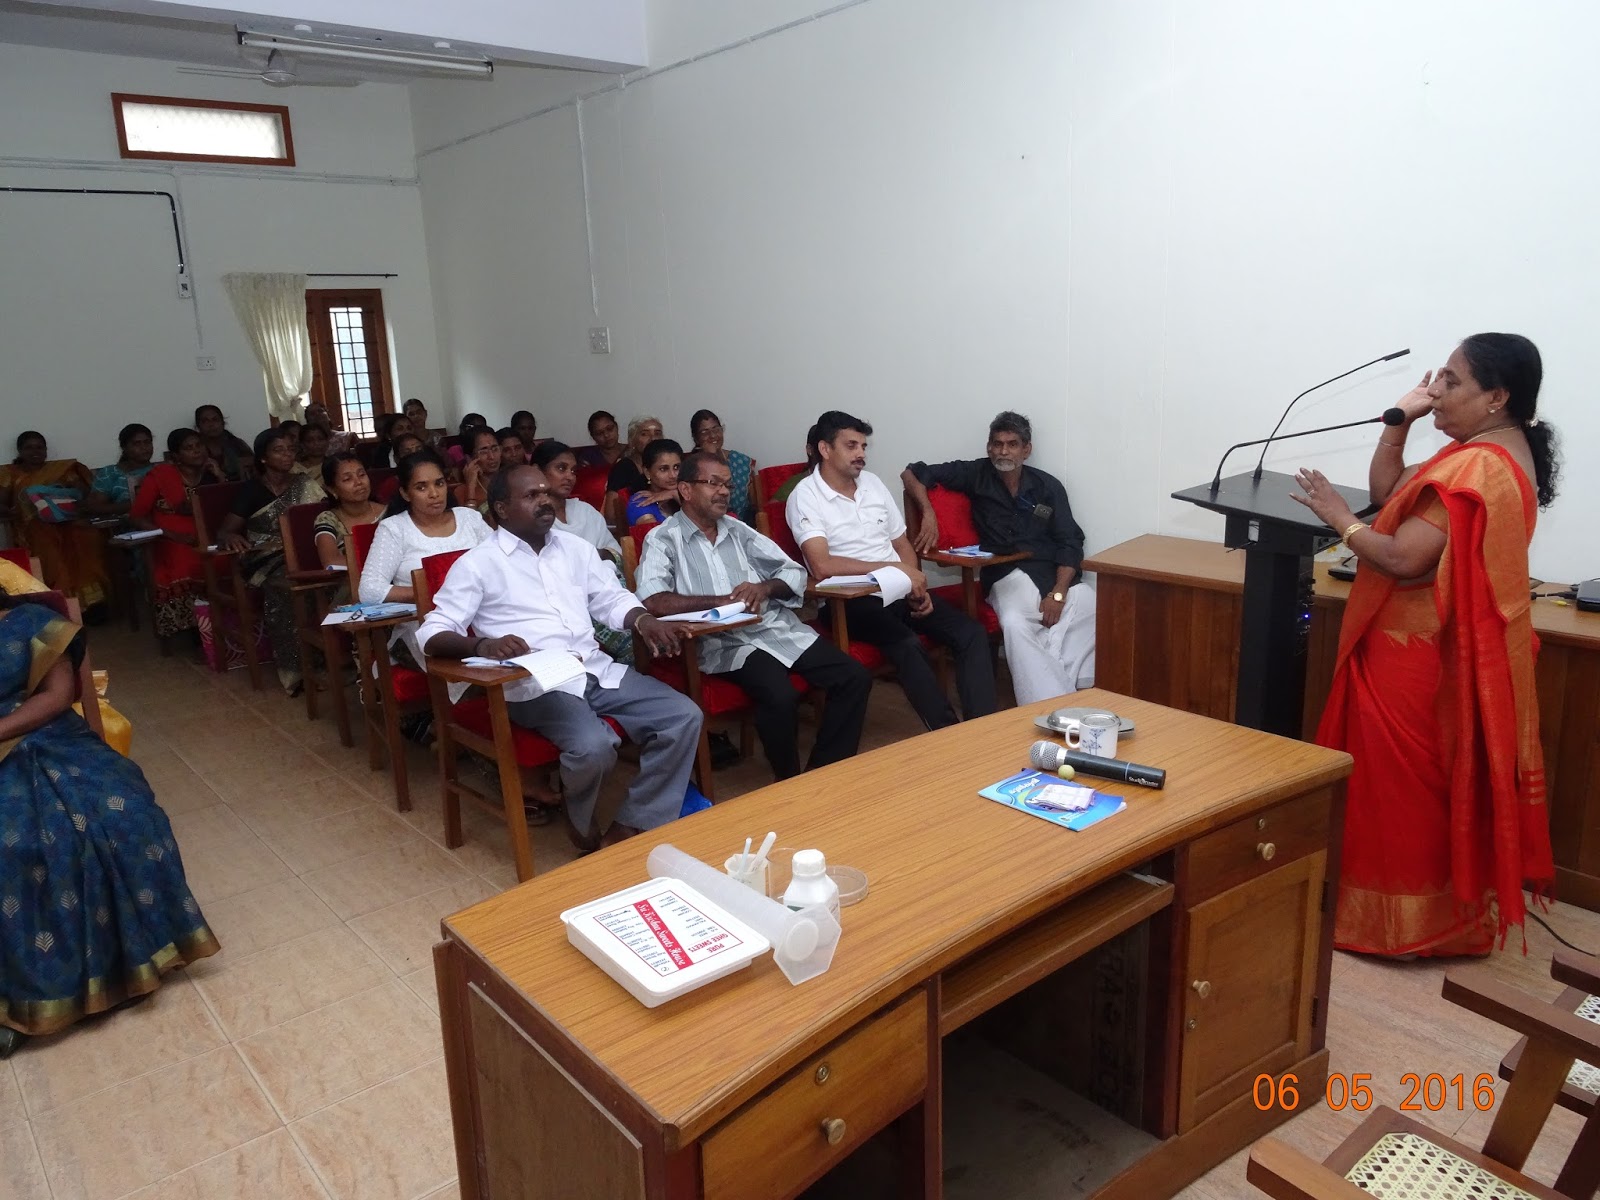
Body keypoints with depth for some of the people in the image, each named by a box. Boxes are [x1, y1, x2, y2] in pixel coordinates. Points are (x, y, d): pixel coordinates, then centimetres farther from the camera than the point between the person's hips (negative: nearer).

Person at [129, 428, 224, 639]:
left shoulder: (210, 474, 13)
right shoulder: (160, 475, 0)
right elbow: (136, 516, -2)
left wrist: (220, 478, -3)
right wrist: (174, 535, -14)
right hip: (173, 548, -3)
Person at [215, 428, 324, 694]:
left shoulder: (307, 485, 13)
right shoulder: (251, 490, 4)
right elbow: (223, 531, 0)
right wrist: (231, 537, -24)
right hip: (267, 560, -2)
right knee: (284, 585, -37)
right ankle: (297, 669, -31)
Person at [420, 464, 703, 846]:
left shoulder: (575, 547, 16)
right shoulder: (477, 564, 0)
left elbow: (613, 599, 19)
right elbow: (432, 633, -6)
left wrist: (643, 620, -5)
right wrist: (483, 646, -27)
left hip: (599, 671, 6)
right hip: (534, 685, -6)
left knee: (684, 716, -13)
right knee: (593, 746, -33)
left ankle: (630, 828, -6)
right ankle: (584, 823, 3)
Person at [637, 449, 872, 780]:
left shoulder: (739, 530, 16)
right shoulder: (663, 539, -1)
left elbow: (795, 573, 15)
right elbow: (653, 601, -17)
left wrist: (765, 588, -8)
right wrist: (722, 600, -19)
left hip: (777, 626, 6)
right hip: (724, 641, -6)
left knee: (855, 678, -10)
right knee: (781, 697, -32)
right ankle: (790, 782, -5)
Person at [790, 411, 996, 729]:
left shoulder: (872, 482, 14)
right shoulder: (805, 497, -8)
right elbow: (822, 566, -21)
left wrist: (916, 585, -2)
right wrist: (894, 568, -19)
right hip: (851, 600, -7)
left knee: (971, 633, -14)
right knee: (908, 645, -33)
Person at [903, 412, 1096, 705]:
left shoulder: (1048, 486, 11)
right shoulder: (977, 475, 10)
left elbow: (1069, 543, 4)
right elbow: (912, 474, 12)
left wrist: (1058, 592, -13)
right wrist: (928, 513, -7)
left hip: (1056, 573, 2)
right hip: (1008, 574, -2)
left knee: (1092, 610, -32)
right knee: (1015, 624, -36)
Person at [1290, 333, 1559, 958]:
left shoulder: (1475, 468, -25)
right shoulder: (1496, 454, 9)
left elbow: (1403, 559, -27)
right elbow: (1387, 491, 12)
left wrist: (1338, 516, -14)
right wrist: (1400, 419, 1)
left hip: (1416, 653, -10)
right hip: (1449, 649, 10)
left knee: (1400, 780, 3)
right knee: (1437, 781, 20)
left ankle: (1400, 917, 17)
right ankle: (1450, 907, 34)